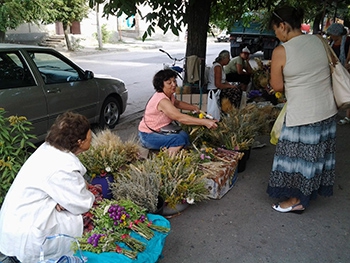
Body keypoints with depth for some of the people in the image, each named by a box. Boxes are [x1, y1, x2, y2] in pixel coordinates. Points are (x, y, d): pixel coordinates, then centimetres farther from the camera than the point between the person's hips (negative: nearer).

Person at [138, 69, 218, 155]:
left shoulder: (170, 95, 3)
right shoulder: (162, 100, -27)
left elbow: (178, 103, 24)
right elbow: (180, 117, -37)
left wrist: (194, 108, 7)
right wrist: (204, 122, -41)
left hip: (158, 131, 10)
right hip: (148, 136, -10)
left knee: (184, 134, -6)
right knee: (181, 140, -27)